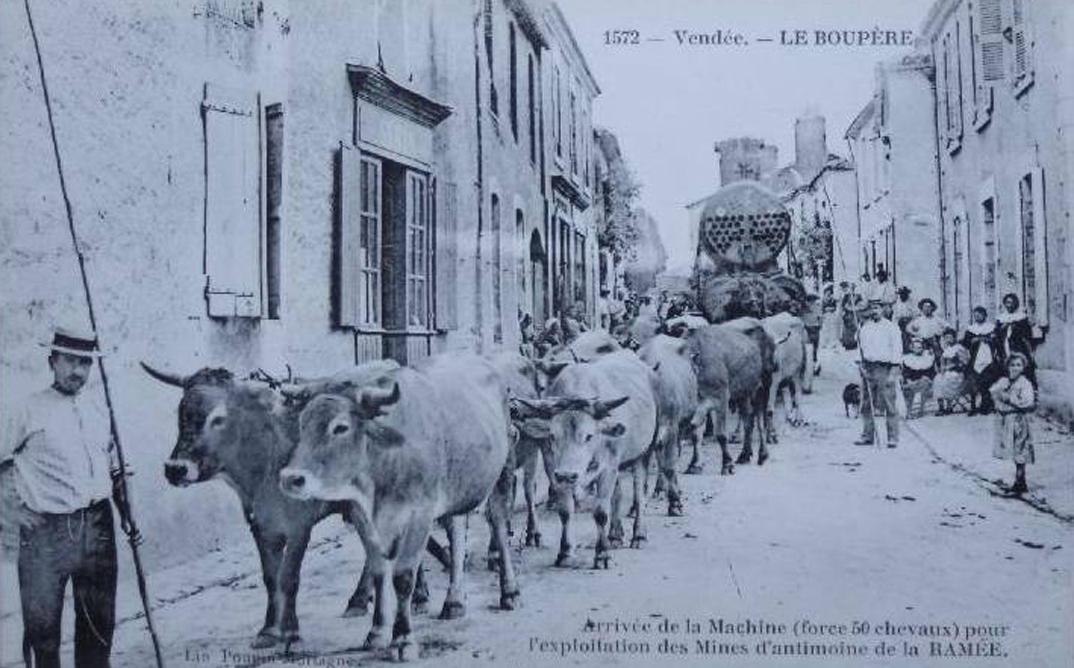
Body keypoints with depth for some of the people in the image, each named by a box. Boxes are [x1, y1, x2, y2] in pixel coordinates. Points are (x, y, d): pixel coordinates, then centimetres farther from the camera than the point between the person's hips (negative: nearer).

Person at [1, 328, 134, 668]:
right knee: (42, 623, 2)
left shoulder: (98, 409, 11)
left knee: (100, 620, 12)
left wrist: (126, 513, 12)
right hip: (46, 531, -4)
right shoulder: (30, 410, -3)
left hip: (98, 527, 4)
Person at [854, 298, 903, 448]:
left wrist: (892, 372, -10)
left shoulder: (891, 327, -1)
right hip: (868, 367, 5)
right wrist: (862, 365, 2)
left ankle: (893, 438, -2)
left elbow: (896, 350, -4)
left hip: (885, 368, -5)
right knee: (866, 404, 6)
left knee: (888, 404, -6)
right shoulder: (864, 327, 12)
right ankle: (867, 436, 14)